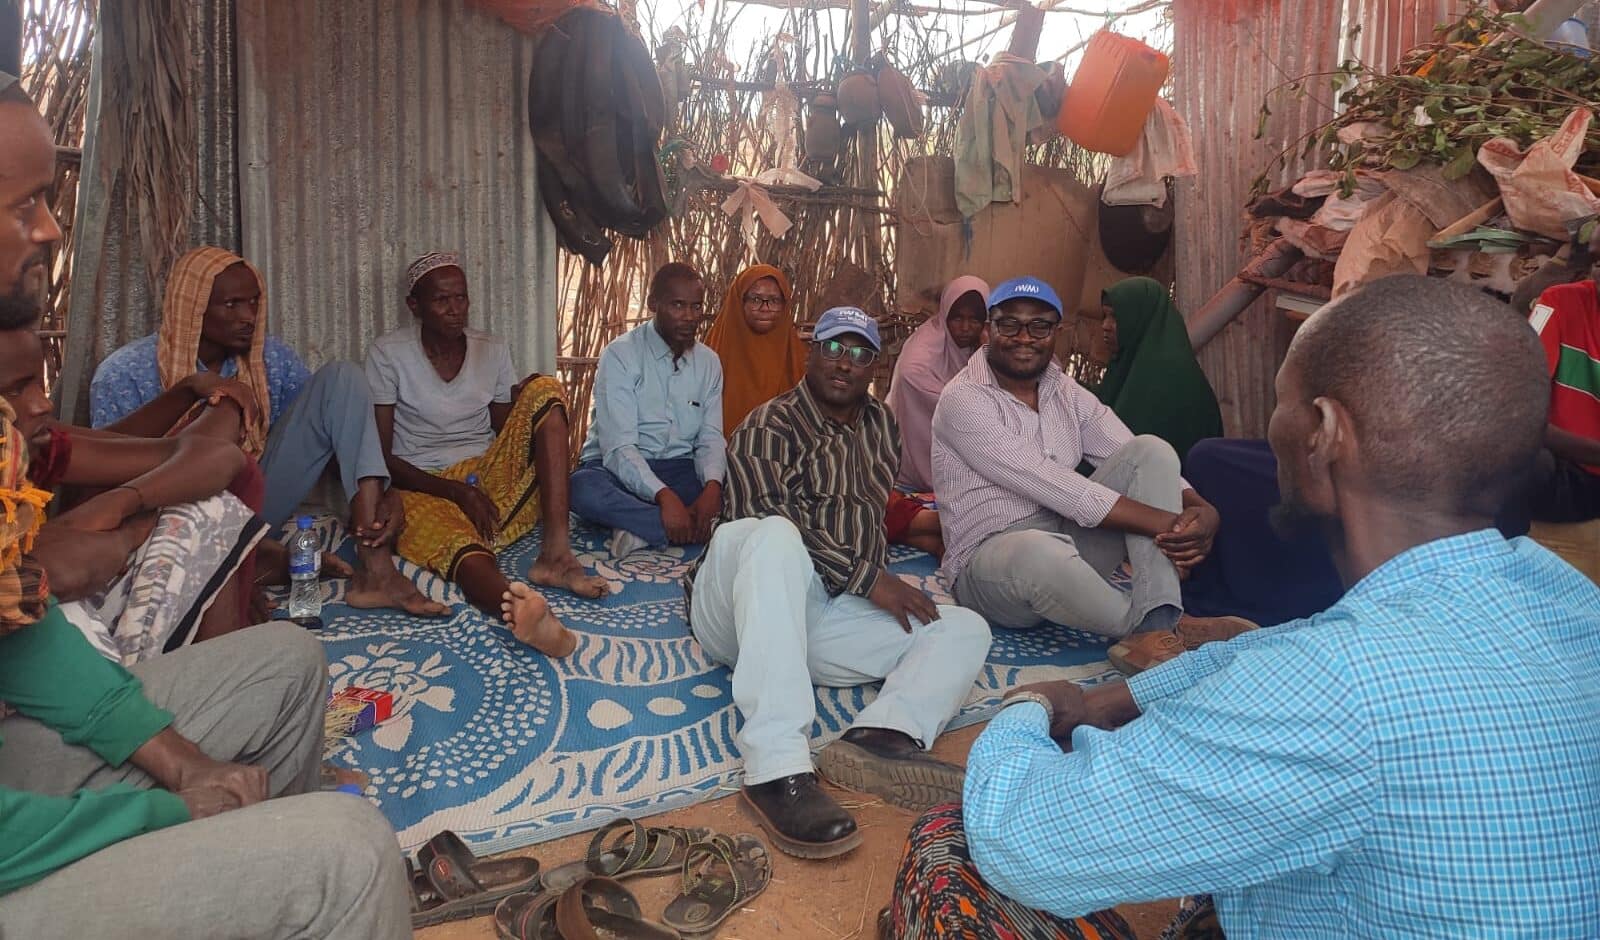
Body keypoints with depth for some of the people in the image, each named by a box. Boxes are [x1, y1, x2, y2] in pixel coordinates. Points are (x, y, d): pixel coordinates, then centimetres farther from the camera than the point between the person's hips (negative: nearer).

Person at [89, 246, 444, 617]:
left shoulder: (272, 357, 0)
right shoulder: (127, 371, -10)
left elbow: (326, 428, -5)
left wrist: (374, 495, -24)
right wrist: (188, 389, -33)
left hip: (255, 504, 4)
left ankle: (376, 566, -29)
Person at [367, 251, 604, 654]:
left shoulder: (493, 350, 11)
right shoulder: (388, 354, 0)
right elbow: (381, 456, -5)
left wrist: (529, 403, -11)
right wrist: (456, 491, -18)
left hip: (488, 477, 4)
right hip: (424, 488, -4)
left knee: (545, 390, -19)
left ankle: (555, 549, -36)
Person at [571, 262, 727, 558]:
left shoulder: (709, 362, 6)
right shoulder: (620, 354, -11)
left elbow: (711, 437, -1)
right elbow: (618, 445, -21)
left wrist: (712, 486, -24)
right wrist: (664, 496, -35)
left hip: (680, 469, 4)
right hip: (618, 467, -3)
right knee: (583, 488, -38)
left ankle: (642, 528, -25)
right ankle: (696, 526, -30)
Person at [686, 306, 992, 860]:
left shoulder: (882, 426, 20)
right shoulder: (770, 427, -3)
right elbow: (769, 518, -18)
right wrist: (868, 576, -21)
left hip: (823, 616, 6)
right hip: (742, 603, -6)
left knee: (965, 630, -9)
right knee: (775, 537, -39)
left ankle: (882, 736, -41)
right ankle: (777, 771, -49)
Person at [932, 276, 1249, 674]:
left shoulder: (1066, 392, 11)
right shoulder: (963, 401, -13)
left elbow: (1142, 462, 3)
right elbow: (1048, 484, -22)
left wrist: (1201, 510, -20)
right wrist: (1166, 522, -25)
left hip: (1068, 541, 7)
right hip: (990, 559, -7)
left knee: (1151, 448, -9)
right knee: (1037, 551, -43)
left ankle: (1157, 625, -24)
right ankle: (1143, 624, -14)